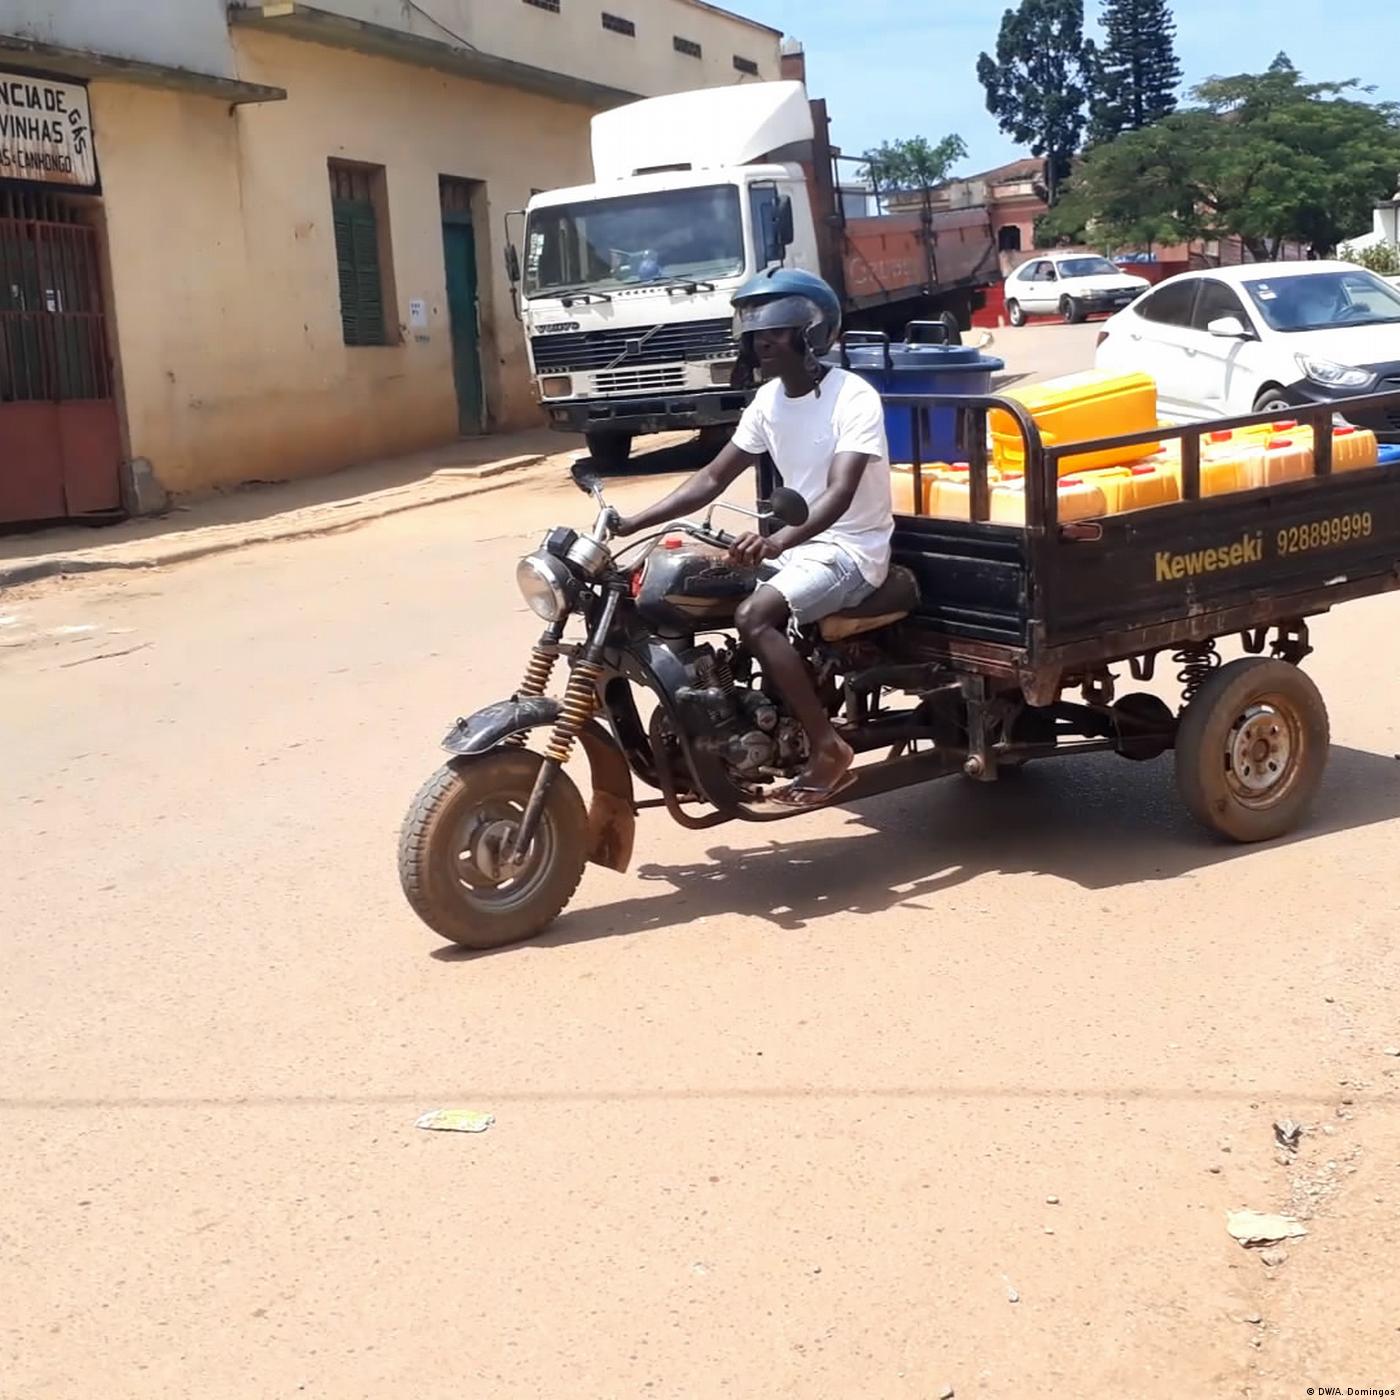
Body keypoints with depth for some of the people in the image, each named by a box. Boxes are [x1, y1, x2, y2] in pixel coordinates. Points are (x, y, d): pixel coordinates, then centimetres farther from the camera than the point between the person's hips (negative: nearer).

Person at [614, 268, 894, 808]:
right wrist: (632, 524, -3)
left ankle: (828, 749, -22)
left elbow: (840, 494, -31)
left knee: (754, 616, -31)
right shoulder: (768, 400, 5)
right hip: (794, 541, 8)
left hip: (851, 548, -8)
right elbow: (713, 479, 7)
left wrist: (778, 540, -49)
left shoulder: (854, 398, -18)